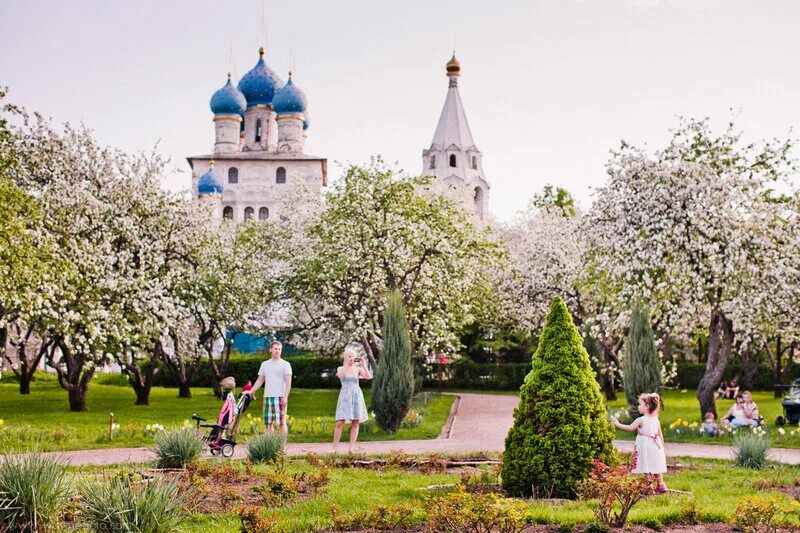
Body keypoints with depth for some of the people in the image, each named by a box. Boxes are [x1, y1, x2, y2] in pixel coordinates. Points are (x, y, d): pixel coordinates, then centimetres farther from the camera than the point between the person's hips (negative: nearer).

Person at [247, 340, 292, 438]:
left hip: (280, 397, -5)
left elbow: (288, 382, -6)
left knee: (281, 422, -7)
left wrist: (285, 397, -16)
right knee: (268, 423, 5)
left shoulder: (285, 364, 0)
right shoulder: (264, 364, 15)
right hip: (267, 397, 5)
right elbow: (260, 380, 19)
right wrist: (251, 391, 8)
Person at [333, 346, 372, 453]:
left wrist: (363, 365, -12)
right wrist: (347, 364, -18)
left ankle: (351, 448, 3)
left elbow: (369, 377, -8)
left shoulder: (358, 369, 7)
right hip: (345, 396, -2)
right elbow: (340, 375, -18)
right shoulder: (341, 368, 5)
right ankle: (335, 448, -5)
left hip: (356, 396, 2)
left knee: (355, 423, -1)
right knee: (340, 423, -9)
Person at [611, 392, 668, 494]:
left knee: (647, 470, 1)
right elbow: (660, 436, 9)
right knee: (657, 468, 17)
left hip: (645, 447, -6)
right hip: (656, 446, 6)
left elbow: (630, 428, -16)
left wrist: (617, 424, -9)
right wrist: (662, 447, 19)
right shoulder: (656, 420, 5)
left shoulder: (641, 420, -15)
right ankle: (661, 485, 19)